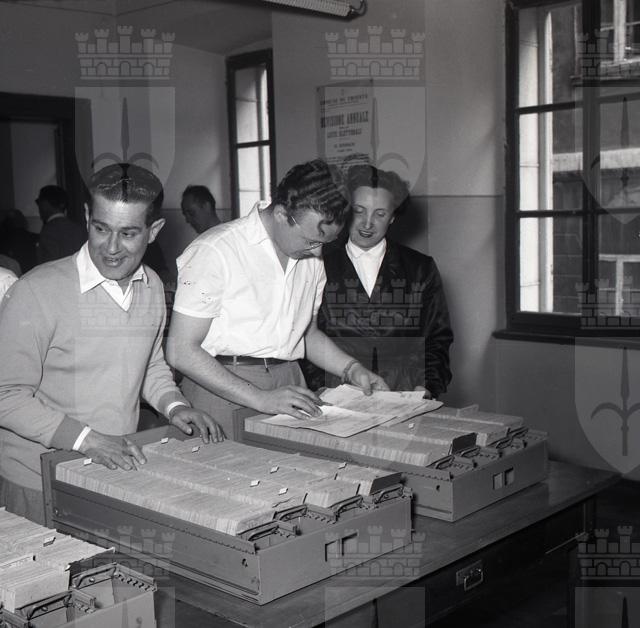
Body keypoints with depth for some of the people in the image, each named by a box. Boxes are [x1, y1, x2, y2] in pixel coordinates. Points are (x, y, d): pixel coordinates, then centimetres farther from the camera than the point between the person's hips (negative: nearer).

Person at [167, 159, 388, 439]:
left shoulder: (311, 258, 12)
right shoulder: (214, 251, -11)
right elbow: (181, 351, -15)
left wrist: (352, 369, 7)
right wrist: (261, 399, -20)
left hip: (287, 384, 6)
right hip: (224, 392, -5)